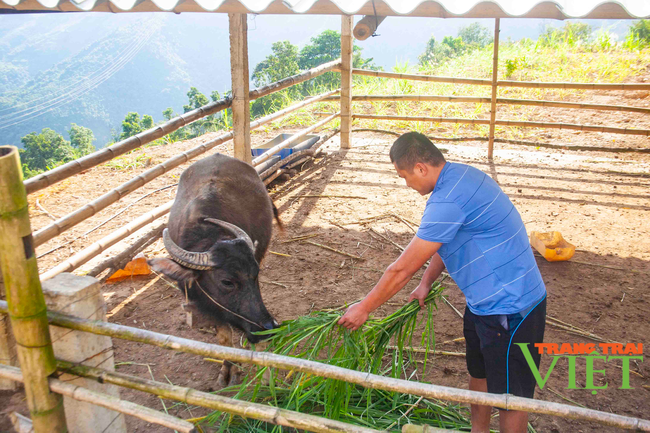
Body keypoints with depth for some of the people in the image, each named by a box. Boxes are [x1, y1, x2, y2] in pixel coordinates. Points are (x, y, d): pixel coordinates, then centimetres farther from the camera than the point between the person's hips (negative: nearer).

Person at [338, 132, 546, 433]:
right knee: (479, 373, 26)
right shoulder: (461, 175, 4)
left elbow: (402, 269, -22)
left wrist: (364, 308, -10)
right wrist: (426, 283, 11)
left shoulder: (448, 201, -28)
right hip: (486, 302, 11)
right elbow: (444, 242, 17)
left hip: (510, 308, -11)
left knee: (509, 396, 7)